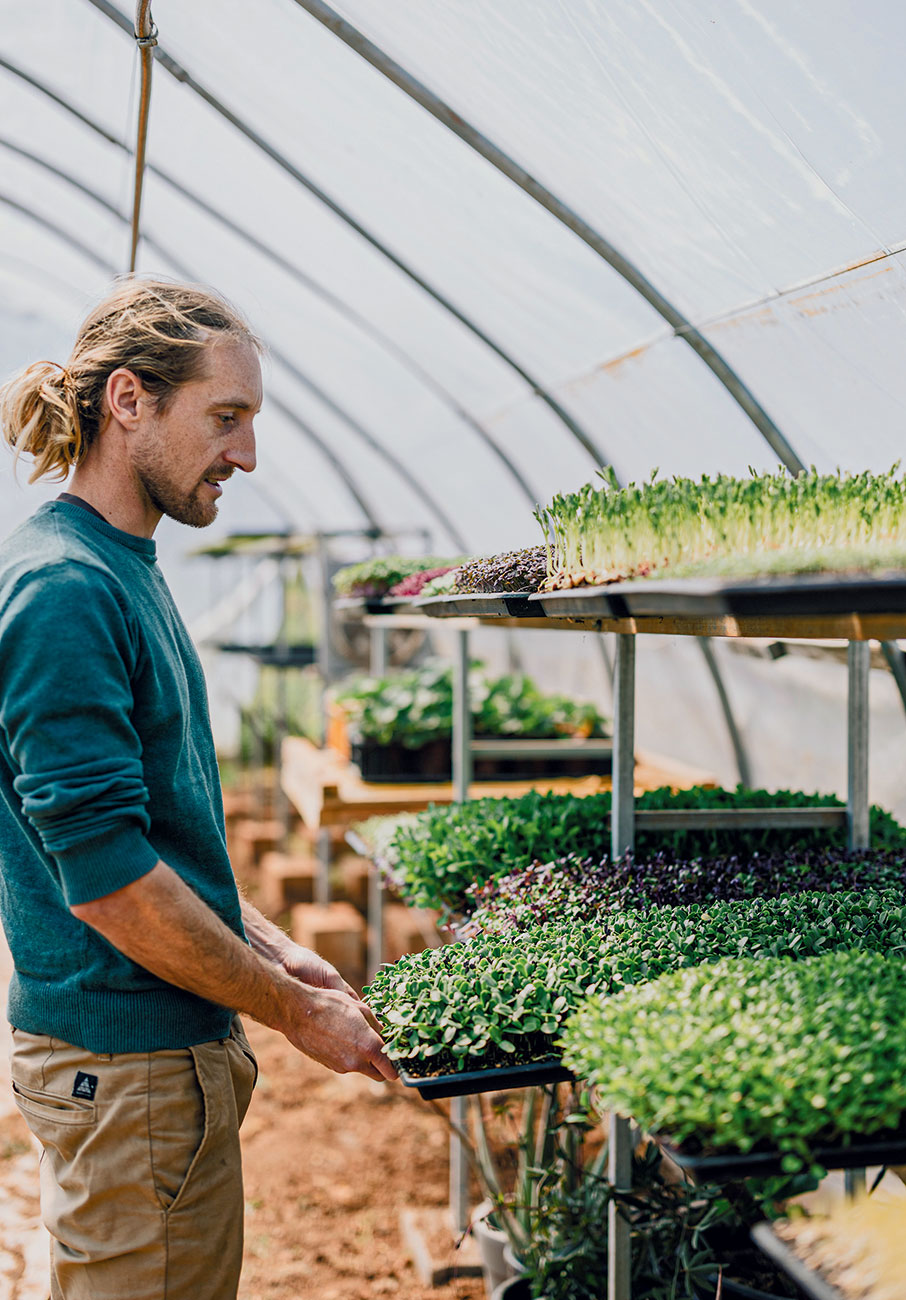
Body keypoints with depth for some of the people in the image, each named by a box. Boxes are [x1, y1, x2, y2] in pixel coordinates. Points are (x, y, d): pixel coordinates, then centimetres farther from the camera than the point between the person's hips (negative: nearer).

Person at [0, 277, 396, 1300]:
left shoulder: (125, 571, 12)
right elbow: (101, 871, -23)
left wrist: (272, 950, 12)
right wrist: (296, 1010, -14)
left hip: (173, 1045, 9)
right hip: (122, 1062, -9)